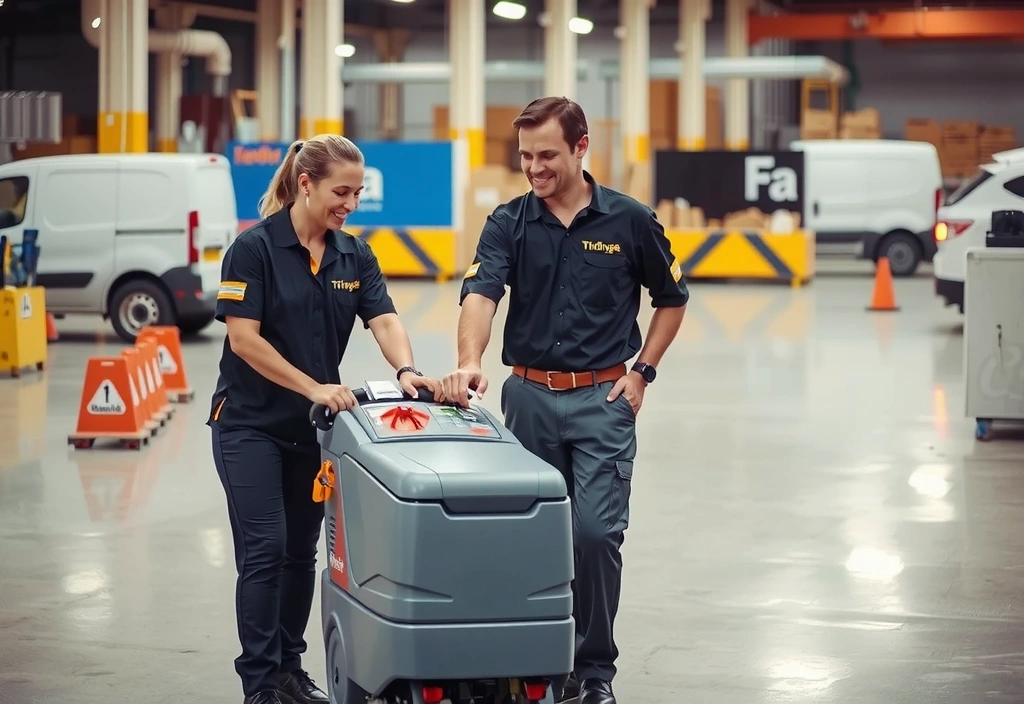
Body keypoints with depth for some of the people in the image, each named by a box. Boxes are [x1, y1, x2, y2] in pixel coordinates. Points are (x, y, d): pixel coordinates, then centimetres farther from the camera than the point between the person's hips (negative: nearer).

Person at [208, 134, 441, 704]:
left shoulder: (354, 257, 5)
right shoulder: (255, 249, -12)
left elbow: (384, 319, -7)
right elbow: (243, 338, -17)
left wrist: (407, 371, -27)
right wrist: (312, 387, -22)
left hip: (314, 426, 6)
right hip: (251, 422, -6)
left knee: (301, 550, 11)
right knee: (264, 548, -8)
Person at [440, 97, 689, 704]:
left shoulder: (630, 221, -1)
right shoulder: (509, 222, 1)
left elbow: (672, 298, 12)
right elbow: (481, 293, -15)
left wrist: (641, 371, 2)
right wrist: (470, 362, -33)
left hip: (602, 398, -2)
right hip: (529, 397, 2)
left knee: (596, 532, -9)